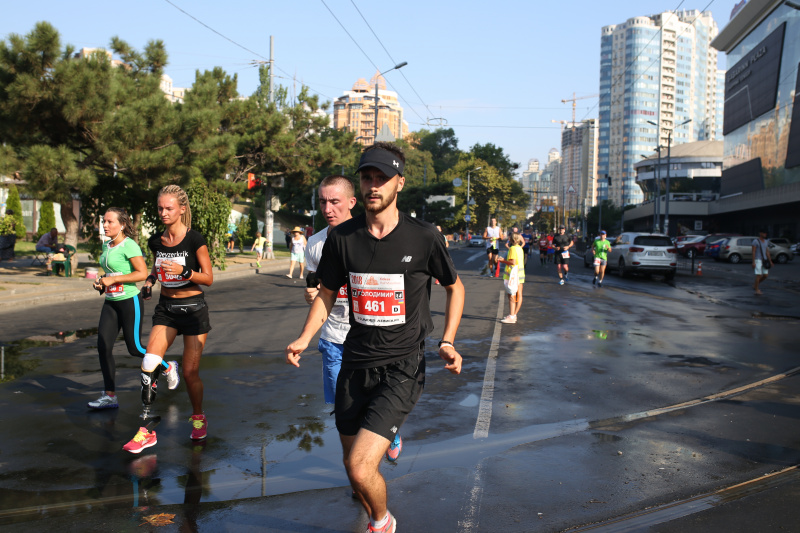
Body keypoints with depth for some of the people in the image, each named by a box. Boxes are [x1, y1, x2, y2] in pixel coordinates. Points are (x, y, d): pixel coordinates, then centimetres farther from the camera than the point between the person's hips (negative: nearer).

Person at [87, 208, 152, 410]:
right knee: (103, 346, -2)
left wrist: (113, 279, -20)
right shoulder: (106, 246, 11)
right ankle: (109, 396, 4)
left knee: (135, 348, 0)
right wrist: (100, 283, 6)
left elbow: (142, 273, -20)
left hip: (130, 301, -8)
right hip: (110, 302, 8)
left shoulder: (129, 245, -13)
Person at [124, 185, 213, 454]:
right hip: (166, 309, 4)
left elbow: (209, 278, -9)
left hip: (193, 309, -4)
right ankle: (147, 431, -3)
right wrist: (149, 281, 2)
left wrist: (184, 271, -25)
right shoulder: (156, 241, 3)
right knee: (148, 365, -11)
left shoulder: (194, 239, -12)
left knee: (190, 372, 1)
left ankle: (198, 417, 29)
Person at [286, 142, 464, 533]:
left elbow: (455, 287, 7)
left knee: (360, 468, -15)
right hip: (355, 364, 4)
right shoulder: (342, 238, 0)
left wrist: (447, 342, -5)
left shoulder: (424, 237, -8)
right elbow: (327, 294, 12)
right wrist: (304, 338, -5)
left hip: (402, 368, -4)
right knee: (353, 465, 13)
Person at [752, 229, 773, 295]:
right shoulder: (755, 241, -9)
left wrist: (770, 262, 10)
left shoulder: (766, 242, 12)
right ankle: (756, 290, 2)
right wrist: (753, 262, -16)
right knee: (759, 275, -9)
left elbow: (767, 252, 14)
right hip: (758, 260, -7)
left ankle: (755, 285, 22)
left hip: (764, 260, 7)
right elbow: (753, 252, -11)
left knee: (766, 275, 3)